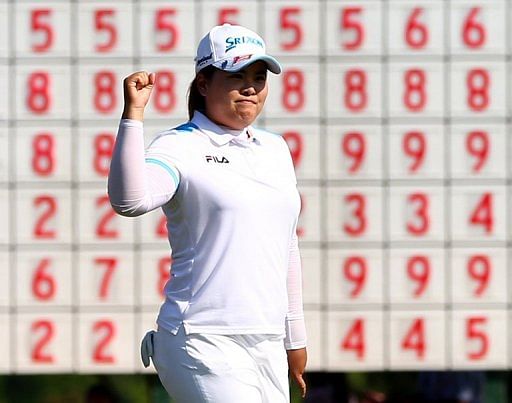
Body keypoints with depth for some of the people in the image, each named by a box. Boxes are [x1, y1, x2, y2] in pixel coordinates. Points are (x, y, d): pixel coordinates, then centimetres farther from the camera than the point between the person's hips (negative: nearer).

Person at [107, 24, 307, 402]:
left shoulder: (275, 148, 17)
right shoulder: (180, 147, -4)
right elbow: (129, 200, -25)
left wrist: (295, 335, 25)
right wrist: (133, 114, -30)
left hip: (267, 345, 7)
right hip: (205, 344, -7)